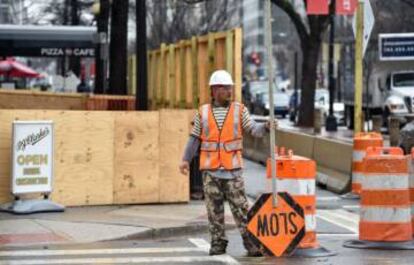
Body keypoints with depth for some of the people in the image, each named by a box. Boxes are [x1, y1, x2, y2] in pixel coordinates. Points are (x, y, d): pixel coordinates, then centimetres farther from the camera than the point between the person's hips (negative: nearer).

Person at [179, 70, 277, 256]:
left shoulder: (239, 110, 5)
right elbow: (194, 139, 8)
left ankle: (251, 242, -3)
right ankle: (218, 243, 13)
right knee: (214, 208, 5)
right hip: (210, 169, 1)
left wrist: (266, 126, -26)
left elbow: (253, 130, -6)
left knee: (240, 207, -5)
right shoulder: (203, 113, 6)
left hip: (232, 168, -1)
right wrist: (186, 159, 0)